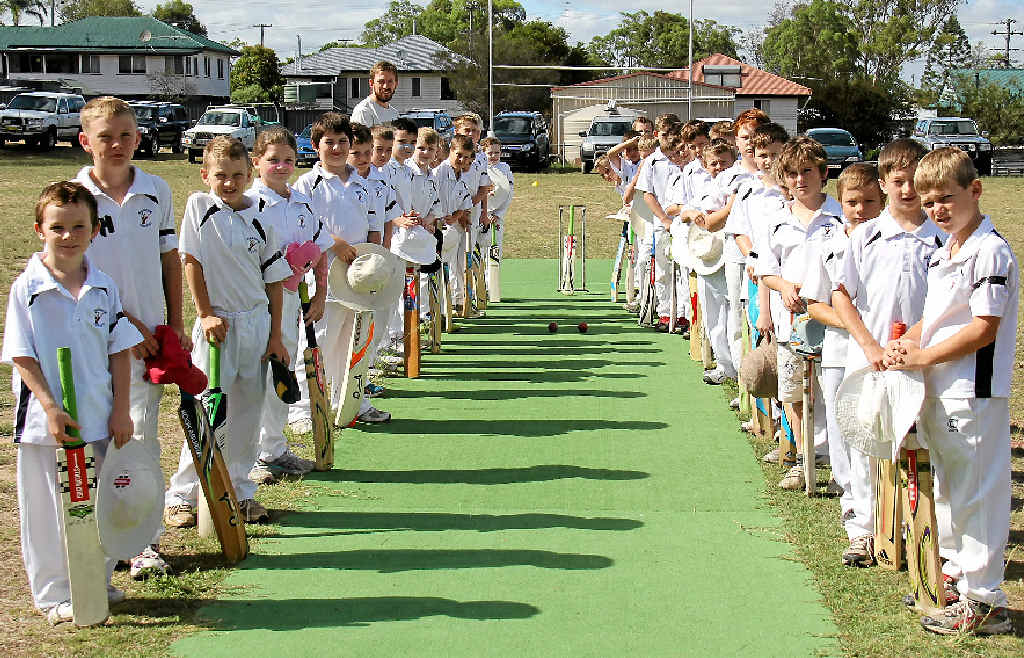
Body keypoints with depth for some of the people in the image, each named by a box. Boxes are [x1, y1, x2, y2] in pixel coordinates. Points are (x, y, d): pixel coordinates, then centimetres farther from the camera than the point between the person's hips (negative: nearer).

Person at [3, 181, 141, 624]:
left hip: (98, 417, 4)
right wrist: (51, 409, -16)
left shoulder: (105, 288, 2)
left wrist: (121, 410, 1)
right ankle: (53, 593, 19)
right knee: (49, 509, 5)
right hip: (45, 420, -3)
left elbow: (120, 351, 5)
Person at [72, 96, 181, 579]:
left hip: (149, 336, 2)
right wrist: (125, 322, -13)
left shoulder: (157, 191, 4)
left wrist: (176, 326, 7)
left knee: (143, 438, 5)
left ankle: (145, 540, 13)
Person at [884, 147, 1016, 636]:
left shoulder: (990, 252, -15)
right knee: (953, 491, 19)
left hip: (973, 392, -9)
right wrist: (907, 342, 1)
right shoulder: (943, 254, 14)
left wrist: (922, 357, -16)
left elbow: (984, 329, -20)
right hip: (939, 392, 9)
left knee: (976, 495, -2)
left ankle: (985, 602, 6)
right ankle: (958, 574, 32)